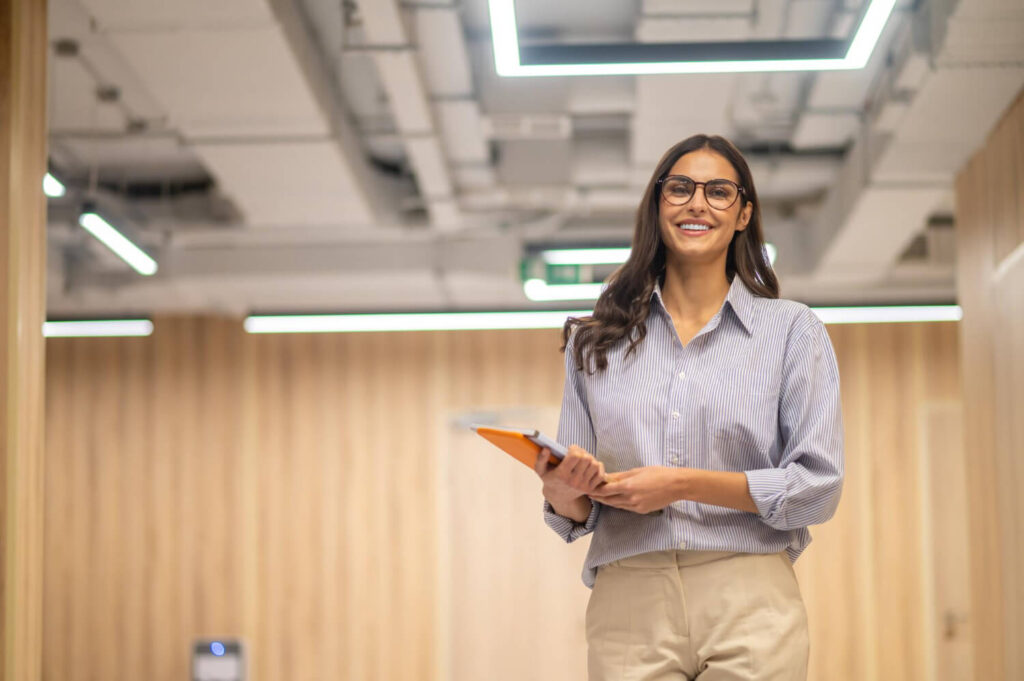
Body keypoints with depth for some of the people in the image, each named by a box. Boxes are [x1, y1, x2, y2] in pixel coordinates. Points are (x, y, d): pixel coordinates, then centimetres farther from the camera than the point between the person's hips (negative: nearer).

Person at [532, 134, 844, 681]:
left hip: (749, 609, -1)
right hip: (628, 610, 2)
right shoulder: (598, 342, 13)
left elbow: (818, 487, -3)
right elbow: (576, 512, 13)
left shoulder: (792, 329, 6)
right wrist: (564, 491, -11)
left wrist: (684, 483, -11)